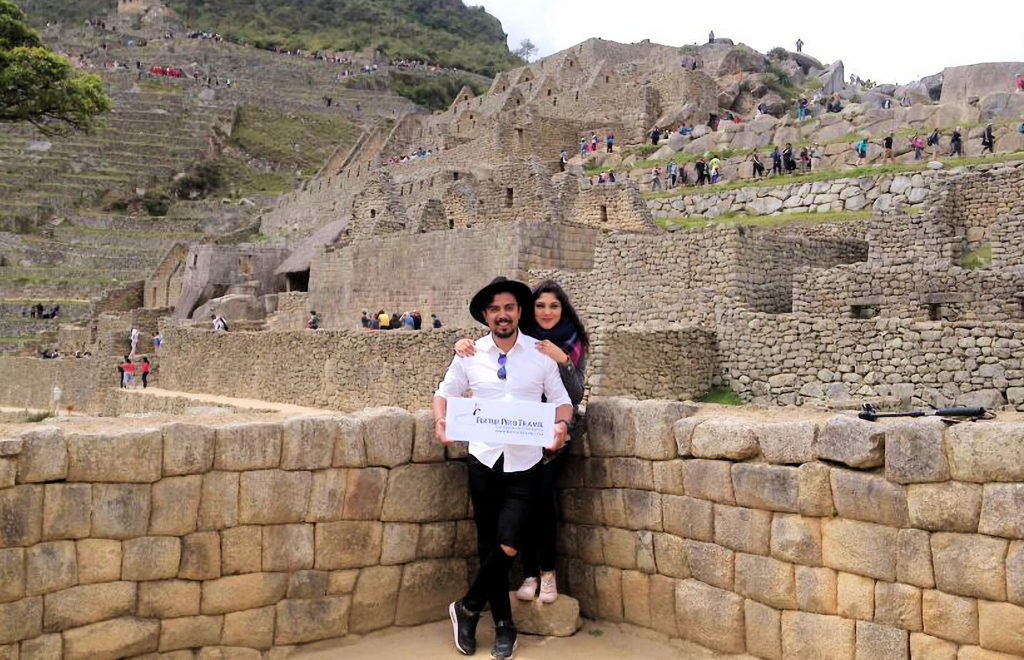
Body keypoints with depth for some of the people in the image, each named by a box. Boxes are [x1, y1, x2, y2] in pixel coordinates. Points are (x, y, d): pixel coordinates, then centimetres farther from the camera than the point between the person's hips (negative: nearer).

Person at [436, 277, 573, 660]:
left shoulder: (541, 353, 0)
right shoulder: (470, 355, 2)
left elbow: (561, 401, 5)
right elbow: (445, 393, 10)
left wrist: (562, 424, -17)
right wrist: (441, 421, -11)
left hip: (525, 464, -1)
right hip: (483, 461, 1)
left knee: (508, 546, -10)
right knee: (488, 546, 7)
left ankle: (467, 609, 15)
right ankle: (503, 625, 25)